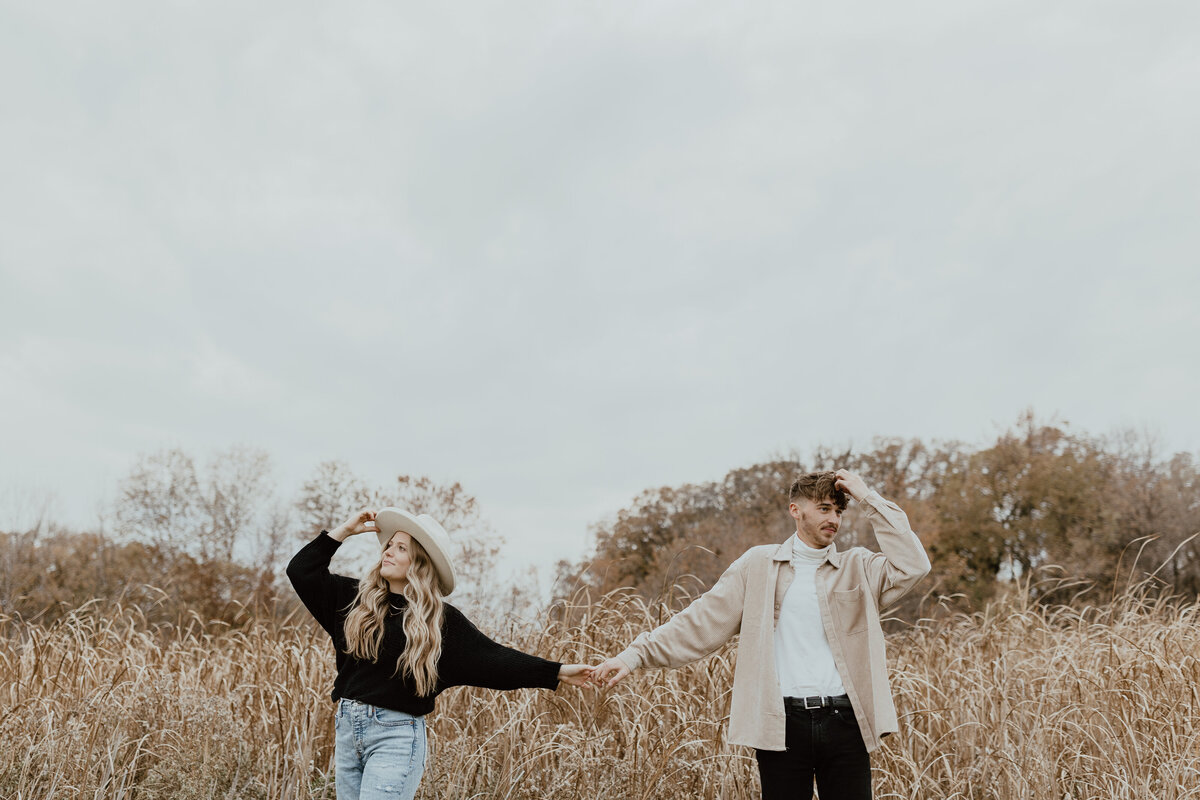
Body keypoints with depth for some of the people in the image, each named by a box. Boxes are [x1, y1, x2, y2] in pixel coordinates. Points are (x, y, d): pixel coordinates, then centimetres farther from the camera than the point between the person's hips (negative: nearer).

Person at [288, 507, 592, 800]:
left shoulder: (441, 620, -3)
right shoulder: (358, 598, 8)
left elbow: (491, 656, -6)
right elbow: (301, 570, 11)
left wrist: (557, 671, -13)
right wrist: (345, 530, 7)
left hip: (396, 736, -5)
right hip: (347, 728, 5)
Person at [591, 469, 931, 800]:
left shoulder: (858, 567, 10)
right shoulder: (759, 565, 6)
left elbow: (913, 566, -8)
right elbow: (703, 620, 3)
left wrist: (869, 499, -4)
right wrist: (637, 653, -6)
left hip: (844, 723, 1)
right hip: (783, 724, -1)